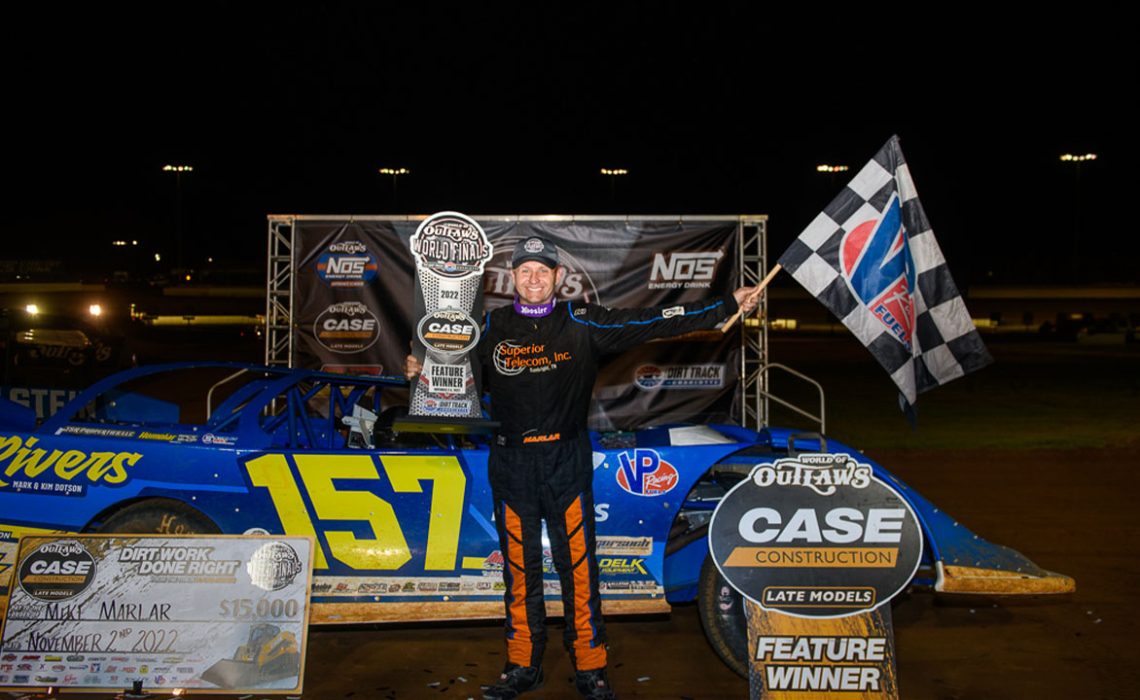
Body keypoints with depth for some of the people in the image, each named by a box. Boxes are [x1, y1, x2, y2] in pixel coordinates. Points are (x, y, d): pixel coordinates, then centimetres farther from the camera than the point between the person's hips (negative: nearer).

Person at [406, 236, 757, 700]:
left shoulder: (581, 323, -2)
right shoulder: (492, 328, 5)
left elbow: (650, 322, -6)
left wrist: (727, 305, -10)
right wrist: (424, 374, 0)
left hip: (567, 461, -1)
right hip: (511, 464, 2)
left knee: (579, 569, 3)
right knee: (520, 570, 10)